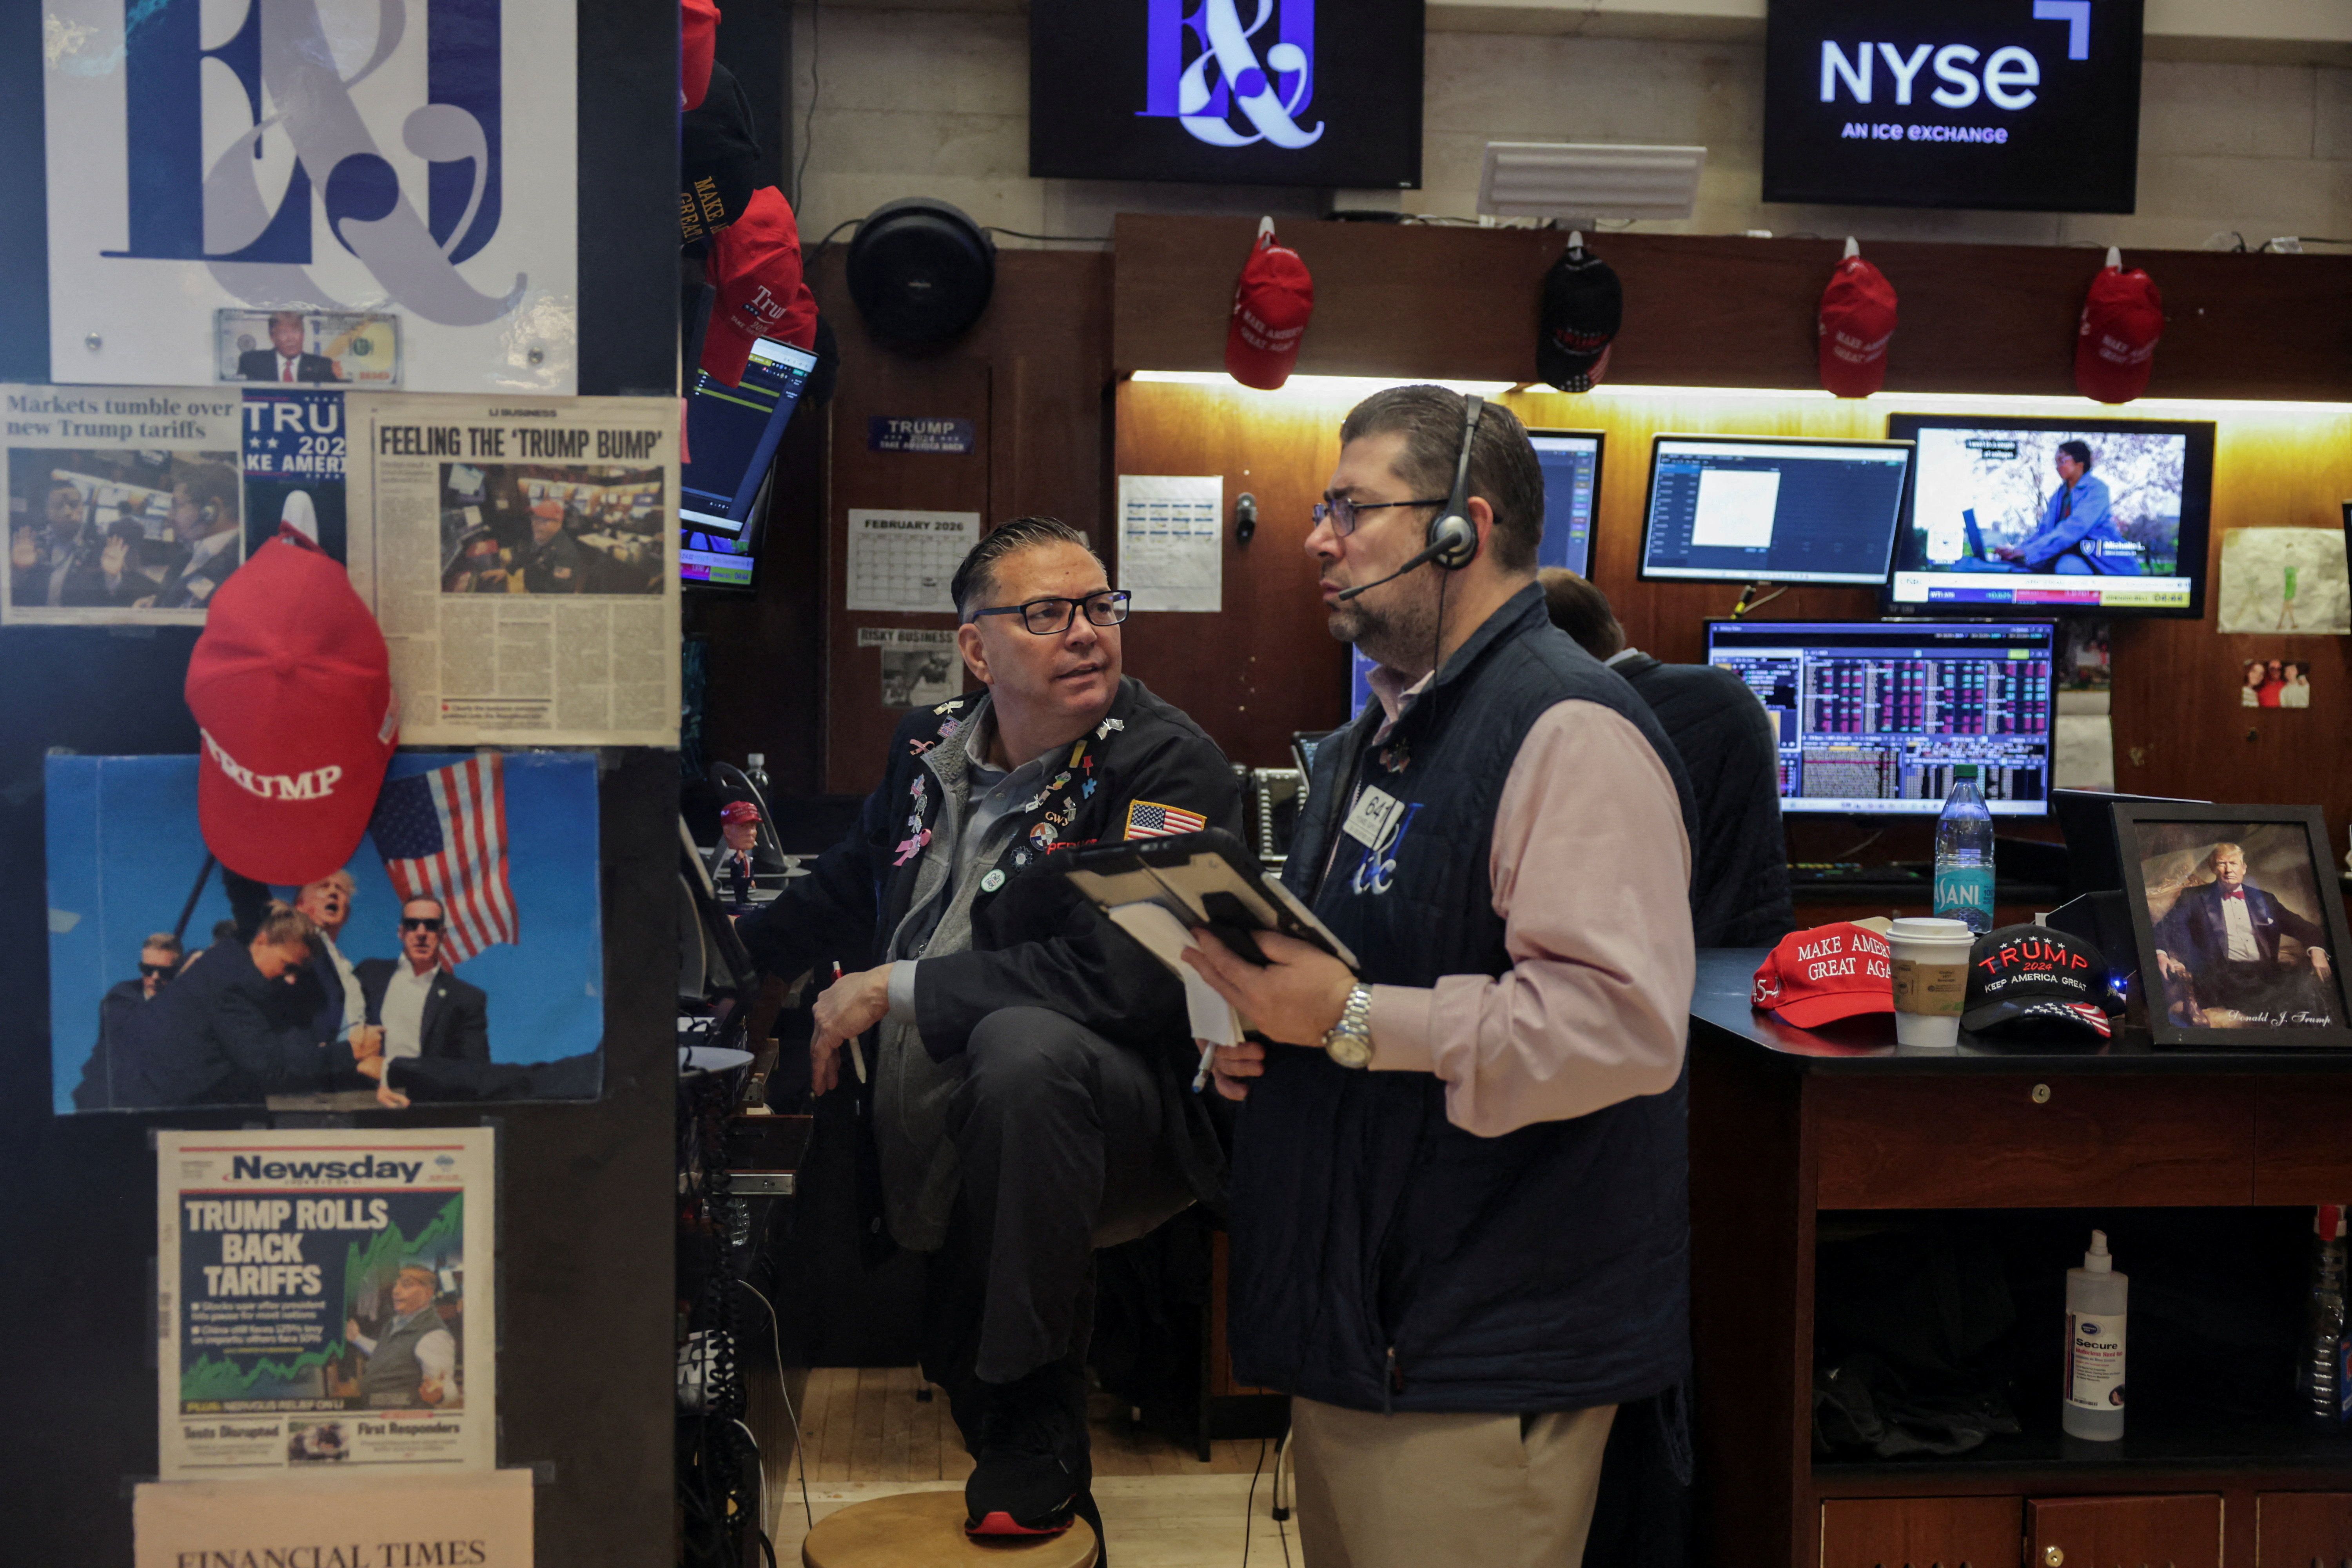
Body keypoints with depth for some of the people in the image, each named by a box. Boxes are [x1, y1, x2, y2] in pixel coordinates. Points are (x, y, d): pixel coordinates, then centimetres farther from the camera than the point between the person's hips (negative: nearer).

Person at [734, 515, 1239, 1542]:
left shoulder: (1169, 765, -13)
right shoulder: (928, 746, 8)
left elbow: (1125, 975, -25)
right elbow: (847, 889, 27)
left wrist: (897, 989, -19)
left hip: (1113, 1124, -7)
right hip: (921, 1133, 8)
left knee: (1024, 1044, -34)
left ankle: (1033, 1430, -19)